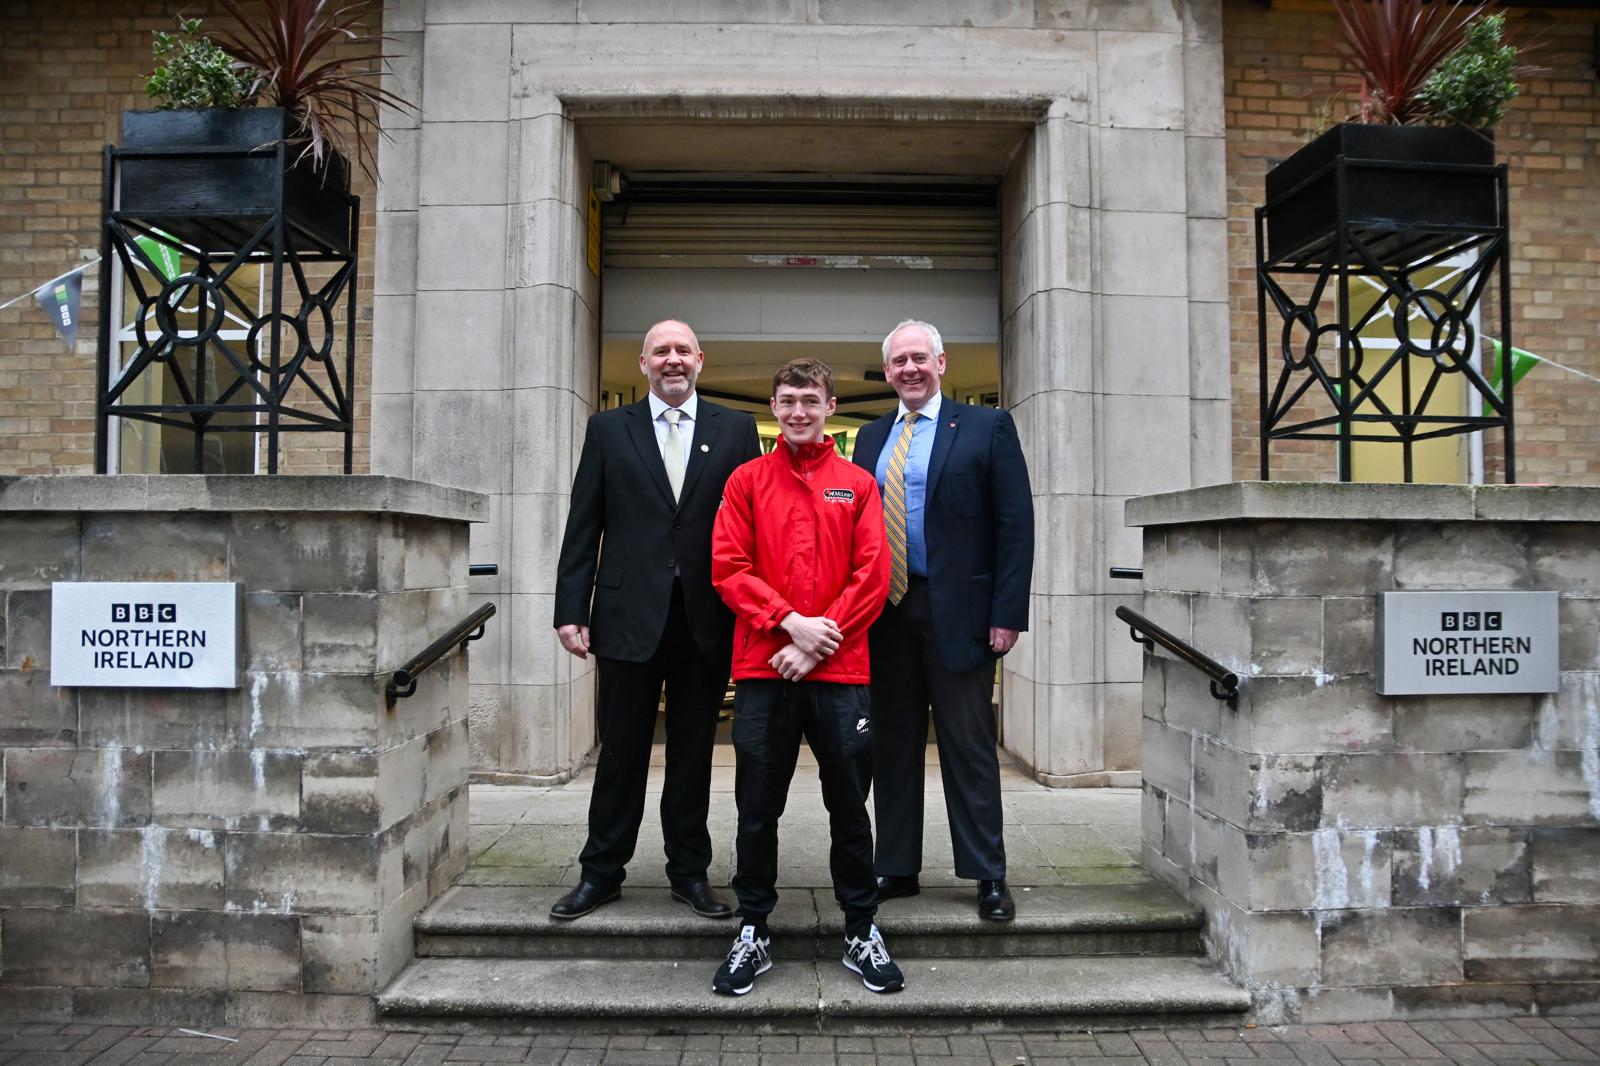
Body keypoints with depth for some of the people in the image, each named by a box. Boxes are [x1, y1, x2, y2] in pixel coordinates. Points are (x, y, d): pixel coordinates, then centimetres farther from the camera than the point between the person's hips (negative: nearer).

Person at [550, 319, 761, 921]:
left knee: (693, 752, 12)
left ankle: (690, 872, 26)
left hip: (706, 619, 0)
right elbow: (583, 529, 3)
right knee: (621, 752, 10)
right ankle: (601, 872, 25)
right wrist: (572, 610, -4)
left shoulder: (736, 430, 6)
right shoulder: (608, 430, 6)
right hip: (629, 617, 0)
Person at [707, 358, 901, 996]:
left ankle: (861, 931, 25)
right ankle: (753, 934, 23)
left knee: (850, 806, 9)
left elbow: (873, 577, 0)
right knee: (757, 809, 7)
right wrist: (791, 622, -12)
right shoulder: (747, 481, 8)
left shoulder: (858, 485, 8)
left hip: (840, 672, 0)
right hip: (762, 670, 0)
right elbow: (728, 567, -1)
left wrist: (820, 640, -9)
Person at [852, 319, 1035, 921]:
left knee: (969, 747, 3)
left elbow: (1016, 526, -5)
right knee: (892, 745, 11)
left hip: (957, 611, -4)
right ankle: (897, 867, 23)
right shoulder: (871, 438, 14)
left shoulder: (986, 428, 0)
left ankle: (988, 876, 16)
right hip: (885, 611, 5)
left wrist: (1007, 613, -12)